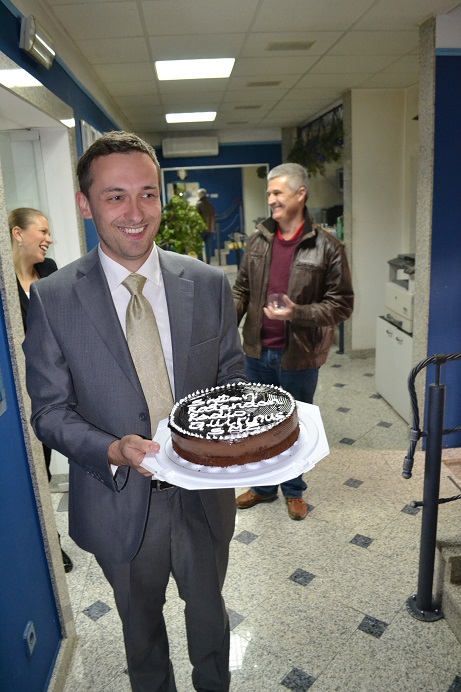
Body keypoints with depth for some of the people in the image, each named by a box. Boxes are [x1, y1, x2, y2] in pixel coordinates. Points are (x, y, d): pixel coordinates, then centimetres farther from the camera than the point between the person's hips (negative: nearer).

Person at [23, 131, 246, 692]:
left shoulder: (209, 284, -9)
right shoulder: (51, 299, -13)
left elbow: (231, 380, 0)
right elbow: (50, 410, -9)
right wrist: (114, 451, -26)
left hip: (202, 494, 2)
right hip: (119, 501, -1)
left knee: (208, 610, 28)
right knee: (141, 625, 27)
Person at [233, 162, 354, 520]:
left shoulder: (326, 247, -12)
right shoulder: (259, 240, 2)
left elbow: (342, 304, -12)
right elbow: (242, 289, 9)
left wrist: (297, 313, -26)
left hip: (298, 355, -4)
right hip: (258, 351, 4)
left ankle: (294, 489, 38)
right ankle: (264, 486, 40)